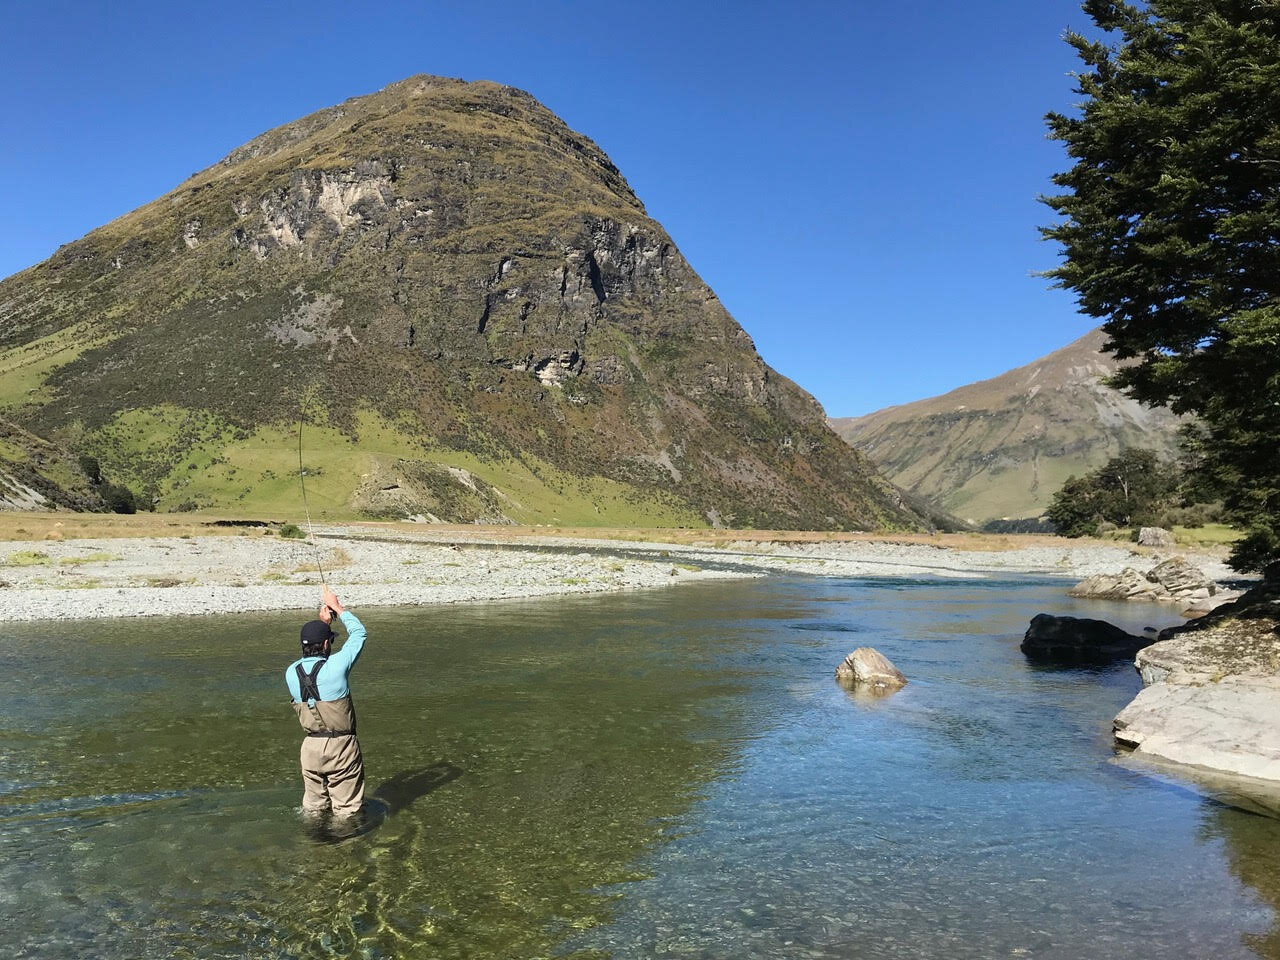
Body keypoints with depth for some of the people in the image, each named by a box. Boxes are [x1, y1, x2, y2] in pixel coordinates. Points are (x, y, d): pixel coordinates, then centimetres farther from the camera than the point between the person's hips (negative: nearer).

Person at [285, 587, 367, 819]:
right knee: (347, 811, 9)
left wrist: (323, 622, 23)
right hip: (341, 747, -5)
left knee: (313, 807, 20)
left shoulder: (291, 672, -3)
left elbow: (310, 655, 20)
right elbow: (359, 633, -2)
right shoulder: (335, 666, -17)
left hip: (311, 746, 5)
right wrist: (337, 607, 9)